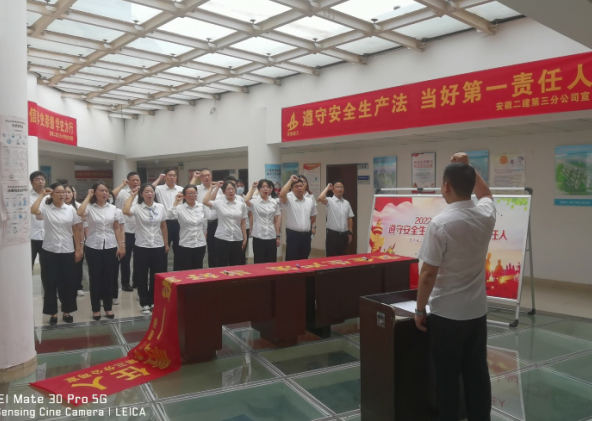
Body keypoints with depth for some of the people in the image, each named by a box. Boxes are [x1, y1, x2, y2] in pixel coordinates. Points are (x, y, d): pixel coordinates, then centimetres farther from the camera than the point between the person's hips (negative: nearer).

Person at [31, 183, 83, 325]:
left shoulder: (71, 209, 3)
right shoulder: (45, 208, -3)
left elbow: (76, 230, 4)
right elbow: (33, 210, -26)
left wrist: (78, 249, 1)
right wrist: (42, 195, -16)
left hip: (67, 251, 2)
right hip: (49, 251, -1)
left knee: (67, 283, 8)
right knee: (50, 283, 5)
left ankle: (66, 311, 22)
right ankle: (53, 313, 18)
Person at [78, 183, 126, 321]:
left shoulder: (113, 209, 4)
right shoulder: (89, 207, -4)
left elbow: (117, 229, 6)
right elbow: (80, 213, -28)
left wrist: (121, 245, 0)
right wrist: (88, 196, -16)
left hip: (110, 247, 2)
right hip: (93, 247, -2)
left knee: (108, 278, 8)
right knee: (95, 278, 5)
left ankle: (108, 308, 19)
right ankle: (96, 309, 17)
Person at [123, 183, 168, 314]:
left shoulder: (160, 207, 2)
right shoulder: (137, 207, -8)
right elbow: (126, 211, -31)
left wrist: (166, 244, 9)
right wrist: (132, 195, -19)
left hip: (158, 247, 3)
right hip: (141, 247, -2)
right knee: (142, 276, 6)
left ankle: (154, 301, 27)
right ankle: (145, 303, 19)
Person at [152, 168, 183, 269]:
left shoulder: (181, 189, 6)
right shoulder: (160, 189, -3)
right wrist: (159, 179, -10)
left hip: (178, 223, 3)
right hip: (166, 223, -3)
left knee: (178, 249, 13)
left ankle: (177, 271, 26)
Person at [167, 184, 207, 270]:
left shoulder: (201, 207, 4)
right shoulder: (180, 208, -7)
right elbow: (170, 216, -27)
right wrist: (176, 202, -22)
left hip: (200, 245, 3)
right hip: (185, 245, -3)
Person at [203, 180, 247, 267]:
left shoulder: (241, 204, 4)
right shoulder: (219, 203, -2)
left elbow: (243, 223, 7)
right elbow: (205, 202, -19)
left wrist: (245, 238, 4)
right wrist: (212, 188, -10)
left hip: (237, 239, 2)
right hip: (222, 239, -2)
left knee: (235, 267, 9)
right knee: (222, 266, 3)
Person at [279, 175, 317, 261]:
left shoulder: (309, 201, 9)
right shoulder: (289, 200, -9)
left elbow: (313, 215, 25)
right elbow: (282, 195, -32)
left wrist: (313, 226, 19)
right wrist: (290, 181, -25)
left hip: (306, 235, 5)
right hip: (293, 235, -5)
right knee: (291, 261, 0)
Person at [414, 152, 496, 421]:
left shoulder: (440, 224, -21)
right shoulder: (486, 216, -3)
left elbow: (428, 274, -17)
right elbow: (485, 194, 23)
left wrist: (420, 310, -6)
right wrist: (467, 167, 18)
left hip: (446, 313, -6)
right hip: (477, 311, 6)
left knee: (447, 376, 7)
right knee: (477, 373, 16)